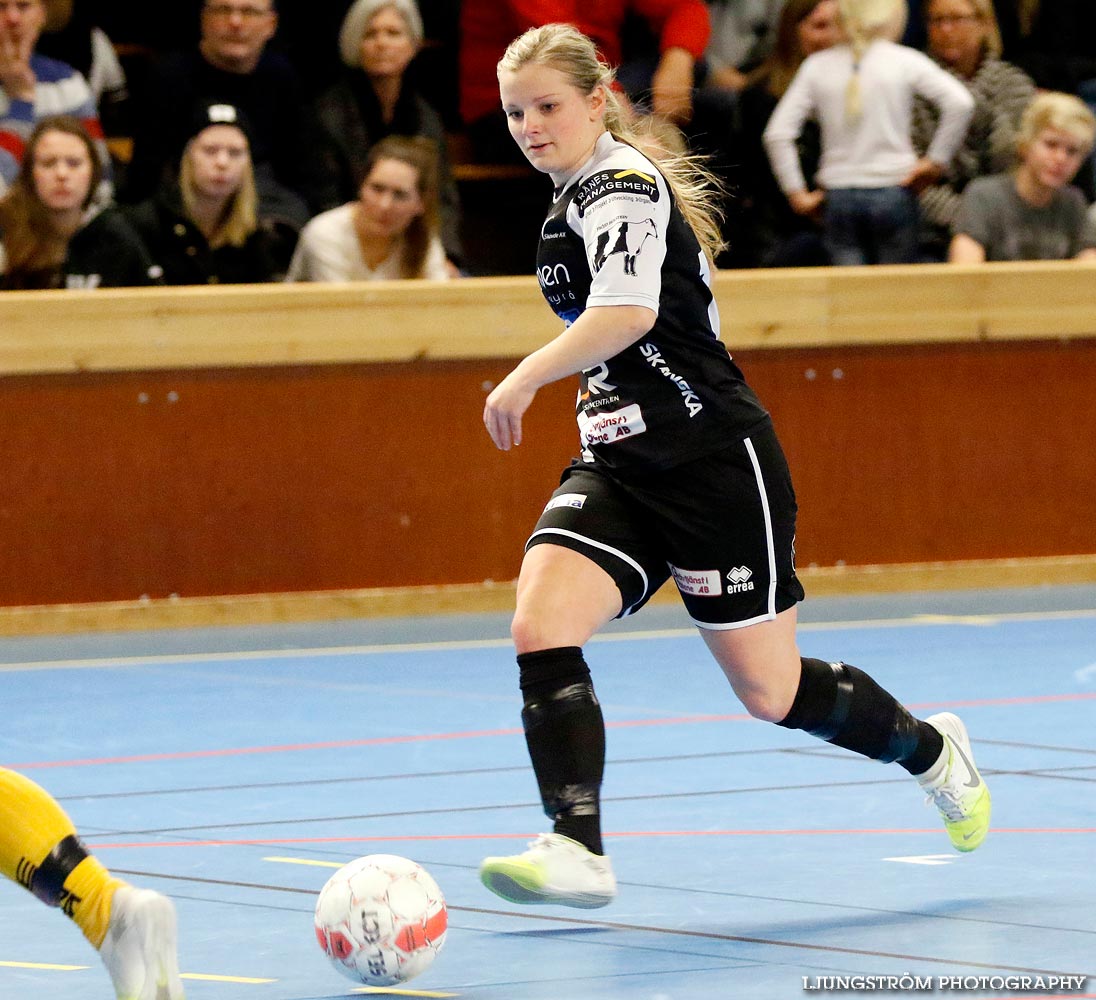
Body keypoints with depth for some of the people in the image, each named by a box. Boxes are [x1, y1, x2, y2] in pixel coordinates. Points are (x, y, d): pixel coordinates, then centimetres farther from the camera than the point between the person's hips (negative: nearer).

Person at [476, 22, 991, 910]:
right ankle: (577, 851, -25)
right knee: (540, 628, -18)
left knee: (770, 691, 3)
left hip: (714, 464, -8)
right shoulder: (572, 201, 13)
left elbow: (629, 312, -35)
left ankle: (932, 750, 31)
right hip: (620, 468, 8)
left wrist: (525, 379, -40)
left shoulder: (622, 186, -16)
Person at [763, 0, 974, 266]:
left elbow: (777, 134, 0)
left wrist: (797, 194, 5)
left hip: (838, 199, 2)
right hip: (894, 192, -2)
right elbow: (960, 102, -14)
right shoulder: (904, 61, -2)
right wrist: (936, 161, -5)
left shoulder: (817, 66, 5)